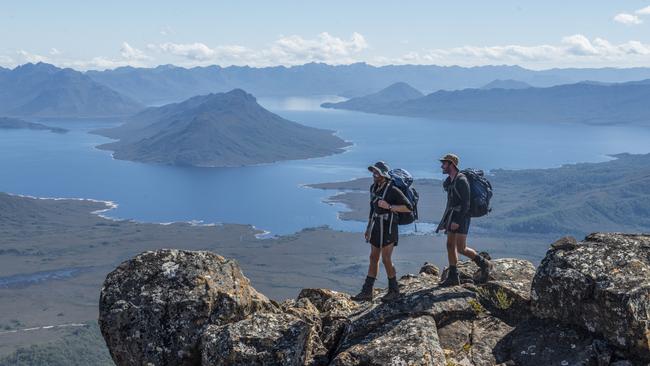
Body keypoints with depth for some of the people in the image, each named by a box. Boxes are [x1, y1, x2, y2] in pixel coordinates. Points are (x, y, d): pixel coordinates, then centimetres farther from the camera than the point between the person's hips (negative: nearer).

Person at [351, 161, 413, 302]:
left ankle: (394, 290, 13)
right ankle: (367, 292, 10)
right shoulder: (373, 188, 7)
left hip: (388, 229, -7)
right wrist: (368, 228, 17)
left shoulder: (392, 190, -17)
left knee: (386, 260, -4)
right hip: (376, 228, 7)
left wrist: (389, 207, -25)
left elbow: (409, 207, -16)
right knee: (373, 258, 8)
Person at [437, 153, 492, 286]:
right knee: (450, 245, 5)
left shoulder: (461, 180, -16)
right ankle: (453, 277, 9)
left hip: (462, 217, -9)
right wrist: (446, 221, 18)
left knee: (461, 248, -10)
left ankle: (484, 264, 8)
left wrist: (457, 221, -23)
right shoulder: (449, 181, 13)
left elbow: (465, 203, -20)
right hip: (452, 216, 9)